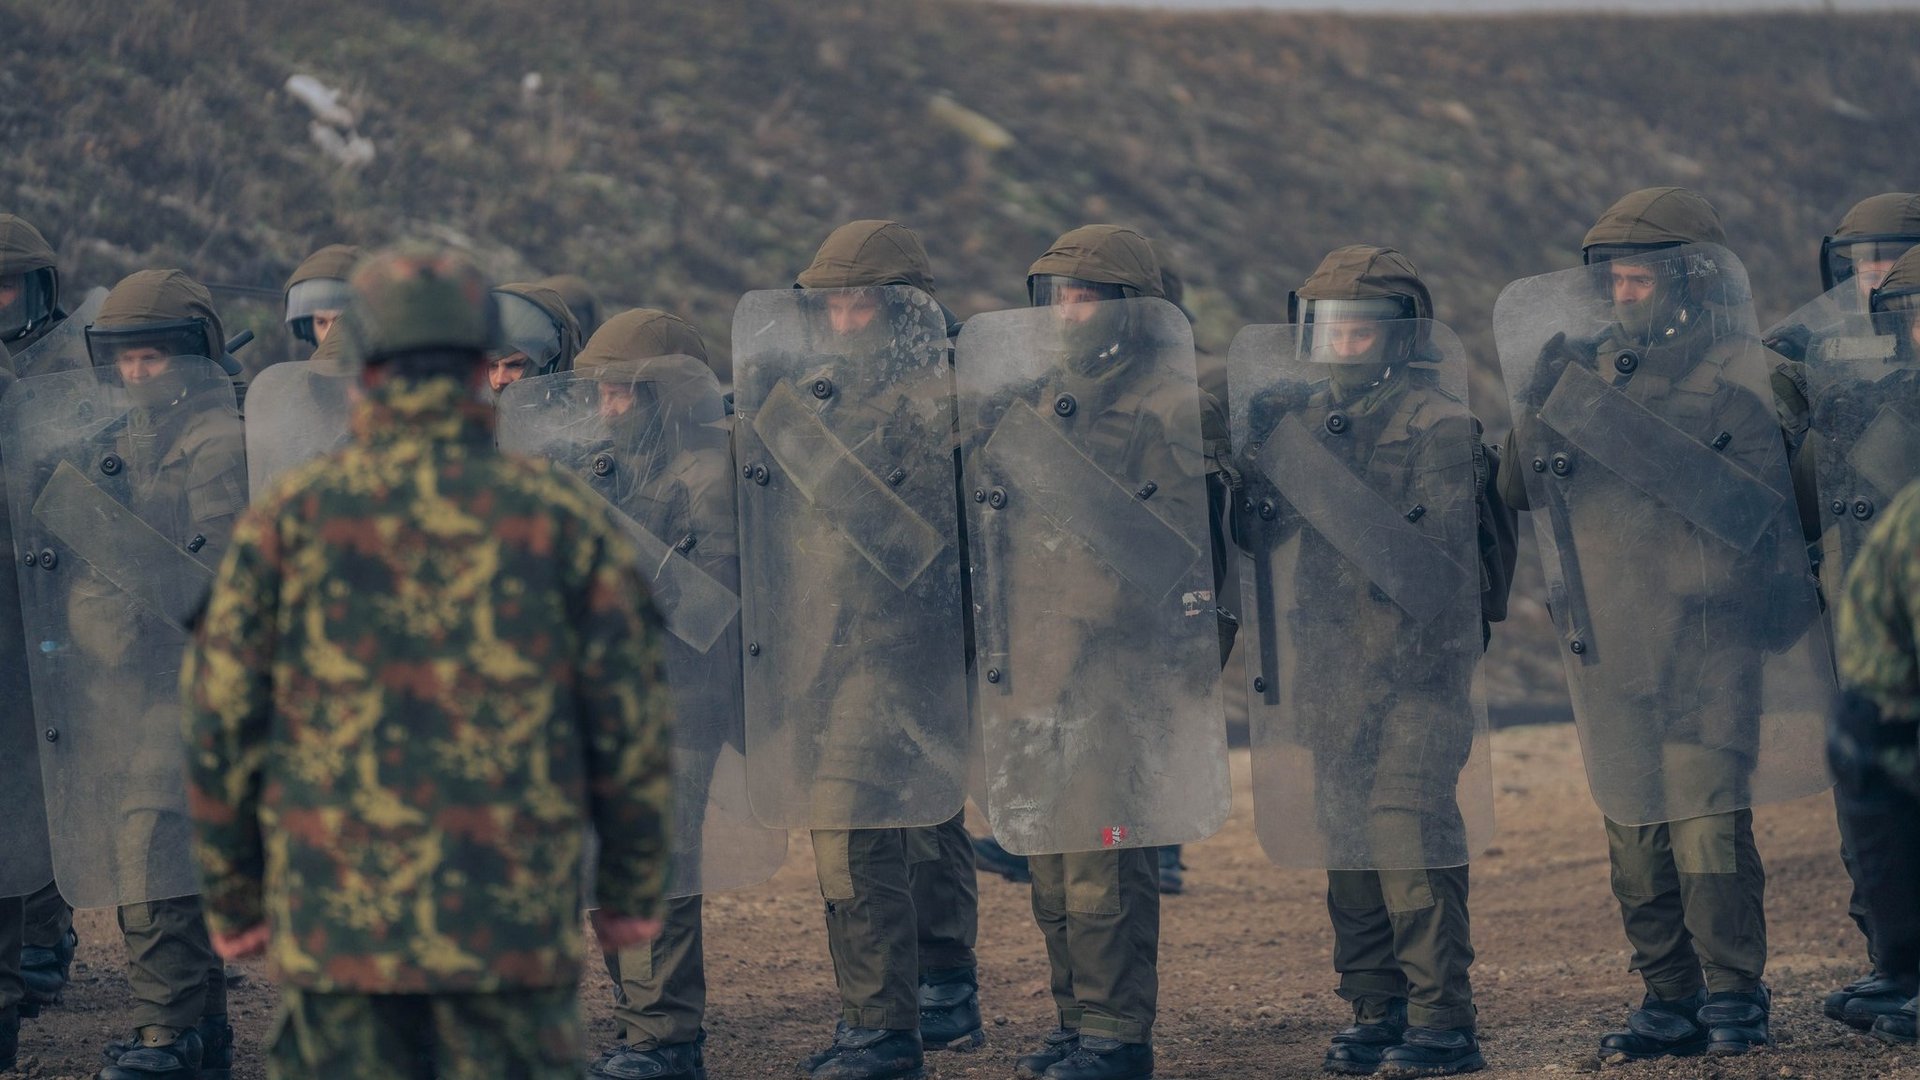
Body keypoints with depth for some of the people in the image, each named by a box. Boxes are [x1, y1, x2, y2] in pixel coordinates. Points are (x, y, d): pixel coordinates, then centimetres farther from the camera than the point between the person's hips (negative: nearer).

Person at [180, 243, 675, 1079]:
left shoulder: (290, 517, 0)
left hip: (338, 917, 0)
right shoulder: (564, 519, 0)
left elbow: (220, 719, 1)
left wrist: (232, 898, 10)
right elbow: (628, 720, 1)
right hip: (515, 923, 0)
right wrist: (634, 891, 11)